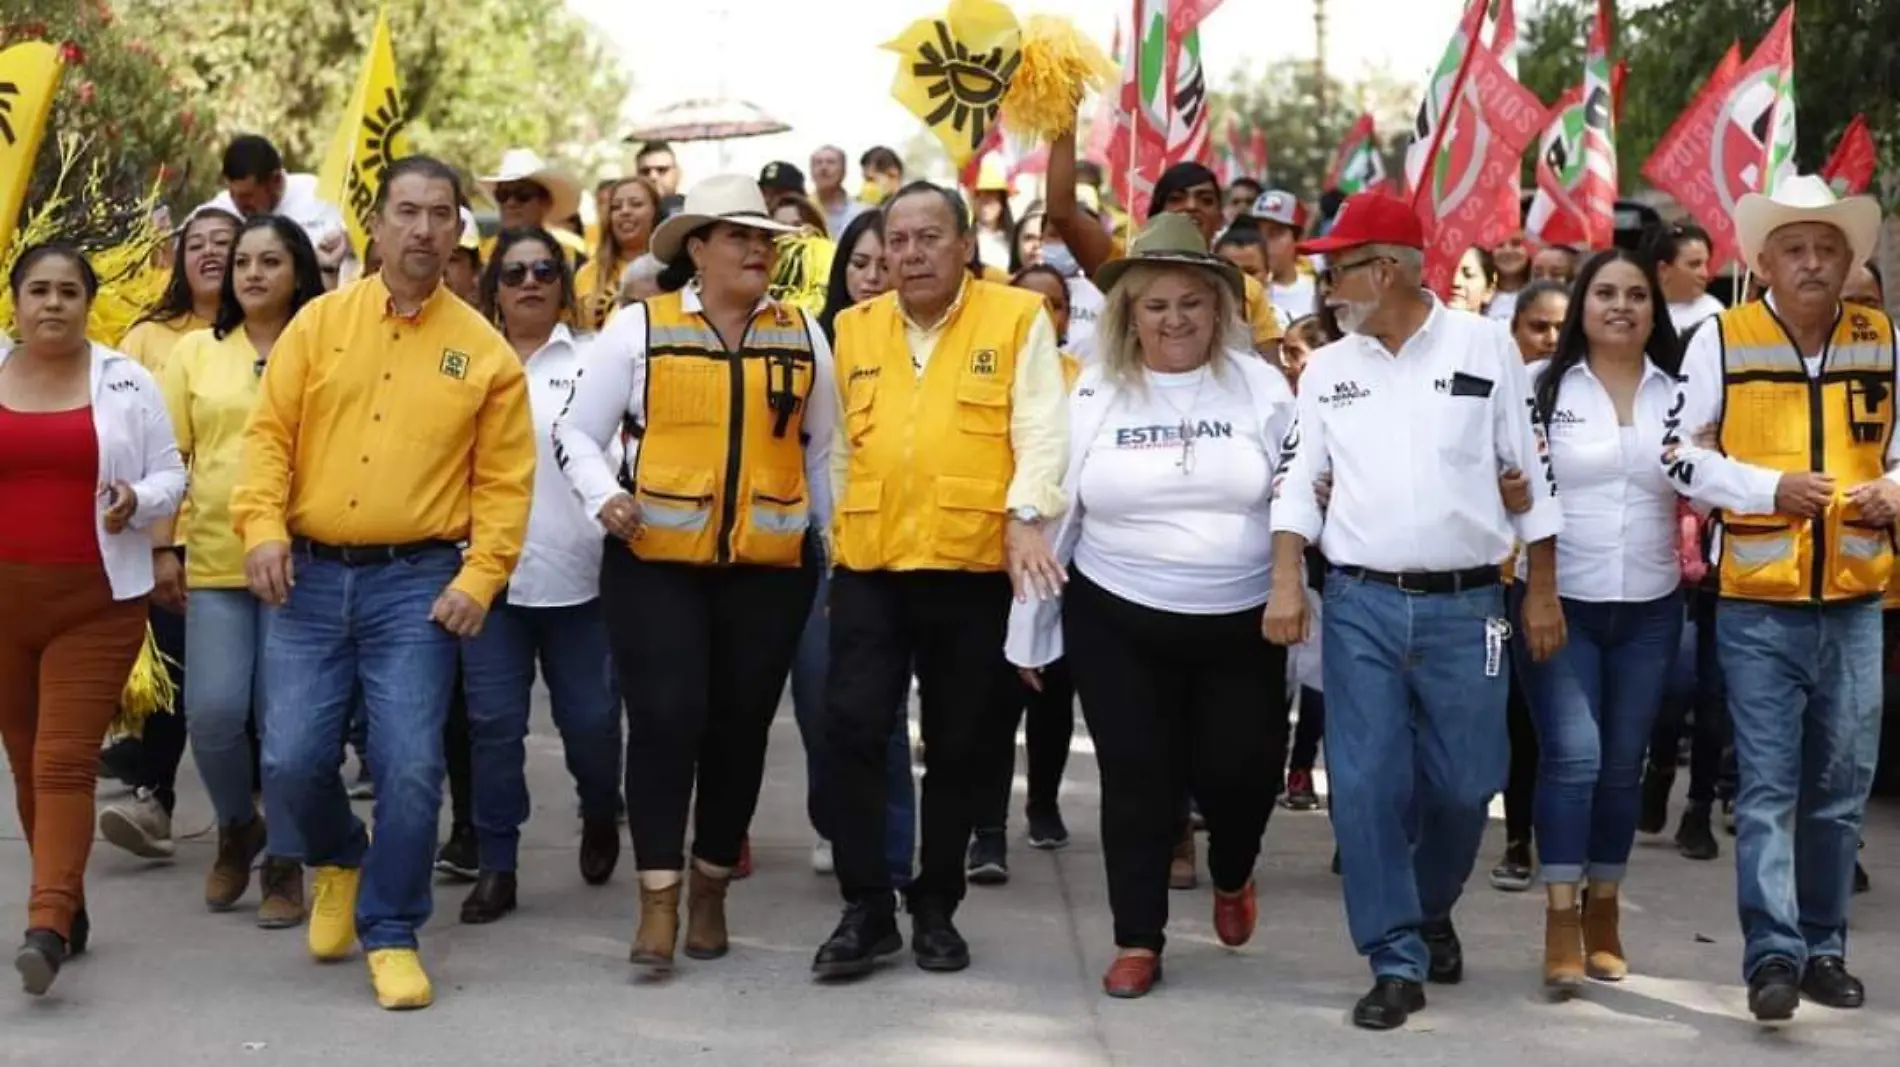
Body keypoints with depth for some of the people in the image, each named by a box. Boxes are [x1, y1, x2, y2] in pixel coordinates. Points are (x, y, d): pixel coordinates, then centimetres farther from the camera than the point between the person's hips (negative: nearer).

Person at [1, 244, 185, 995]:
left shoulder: (127, 384, 3)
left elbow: (169, 476, 5)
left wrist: (136, 499, -14)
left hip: (96, 602, -3)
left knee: (65, 762, -12)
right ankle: (69, 908, 24)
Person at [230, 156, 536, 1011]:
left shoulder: (484, 352, 2)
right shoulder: (318, 324, 5)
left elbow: (505, 481, 1)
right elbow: (269, 434, 2)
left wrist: (479, 579, -9)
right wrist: (263, 528, -12)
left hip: (416, 583, -1)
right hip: (311, 576, 1)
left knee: (410, 768, -6)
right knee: (292, 759, -1)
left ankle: (390, 934, 10)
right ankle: (340, 859, 31)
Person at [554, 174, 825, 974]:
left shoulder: (803, 337, 11)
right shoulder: (640, 328, 2)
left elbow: (823, 451, 18)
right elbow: (577, 431, 4)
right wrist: (603, 494, -13)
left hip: (768, 569, 3)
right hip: (656, 563, -3)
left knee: (740, 727, 7)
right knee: (665, 720, -10)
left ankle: (711, 890, 21)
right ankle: (658, 902, -5)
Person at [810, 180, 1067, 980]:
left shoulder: (1018, 319, 0)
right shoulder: (854, 328, 12)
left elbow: (1041, 429, -8)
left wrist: (1026, 516, -22)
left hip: (978, 571, -2)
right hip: (869, 568, 3)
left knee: (961, 747, 7)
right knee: (852, 730, -7)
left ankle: (935, 907, 21)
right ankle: (866, 908, 4)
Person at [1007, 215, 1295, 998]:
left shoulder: (1259, 385, -2)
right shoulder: (1093, 393, -1)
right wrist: (1030, 629, 5)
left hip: (1242, 623, 0)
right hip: (1117, 623, 0)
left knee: (1240, 770, 4)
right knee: (1136, 782, 3)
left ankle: (1231, 877, 38)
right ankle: (1137, 941, 16)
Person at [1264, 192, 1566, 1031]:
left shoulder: (1485, 347, 0)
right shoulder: (1327, 370, 7)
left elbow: (1530, 474, 3)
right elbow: (1298, 482, 8)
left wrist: (1542, 594, 2)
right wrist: (1286, 584, -5)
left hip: (1465, 605, -1)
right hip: (1361, 604, 2)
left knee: (1462, 785, 4)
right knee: (1366, 784, -5)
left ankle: (1430, 913, 32)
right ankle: (1397, 962, 4)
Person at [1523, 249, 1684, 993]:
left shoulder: (1680, 392, 7)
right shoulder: (1544, 387, 1)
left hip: (1649, 607, 3)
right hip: (1560, 601, -3)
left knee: (1622, 763, 8)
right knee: (1572, 755, -12)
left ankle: (1603, 914, 20)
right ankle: (1561, 925, -8)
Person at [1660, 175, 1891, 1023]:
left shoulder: (1883, 344, 6)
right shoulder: (1723, 340, -3)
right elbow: (1678, 454, -4)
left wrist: (1894, 492, -6)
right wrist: (1772, 488, -15)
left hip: (1854, 603, 3)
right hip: (1758, 605, -3)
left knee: (1841, 788, 10)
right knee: (1768, 788, -4)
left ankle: (1822, 947, 21)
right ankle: (1773, 953, -2)